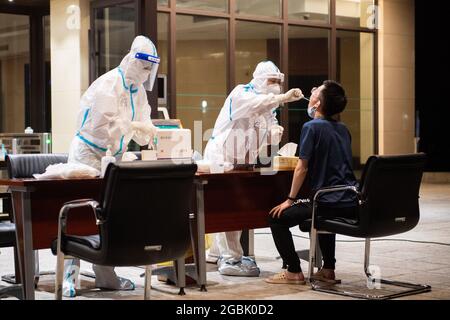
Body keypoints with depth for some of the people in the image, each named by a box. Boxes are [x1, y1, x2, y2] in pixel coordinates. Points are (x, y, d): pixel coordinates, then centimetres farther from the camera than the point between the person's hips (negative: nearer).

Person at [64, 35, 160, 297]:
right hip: (89, 153, -8)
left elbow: (143, 123, 8)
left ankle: (106, 276, 16)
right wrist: (133, 126, -28)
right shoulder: (108, 86, -20)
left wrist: (155, 136, -11)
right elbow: (100, 127, -29)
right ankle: (70, 278, -7)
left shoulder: (137, 89, 7)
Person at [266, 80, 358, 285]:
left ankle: (294, 272, 5)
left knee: (277, 218, 3)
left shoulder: (311, 127, -7)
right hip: (351, 204, 8)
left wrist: (290, 199, -2)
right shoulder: (342, 129, 14)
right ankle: (328, 270, 32)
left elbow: (302, 168, -8)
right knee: (322, 213, 38)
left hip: (330, 203, -8)